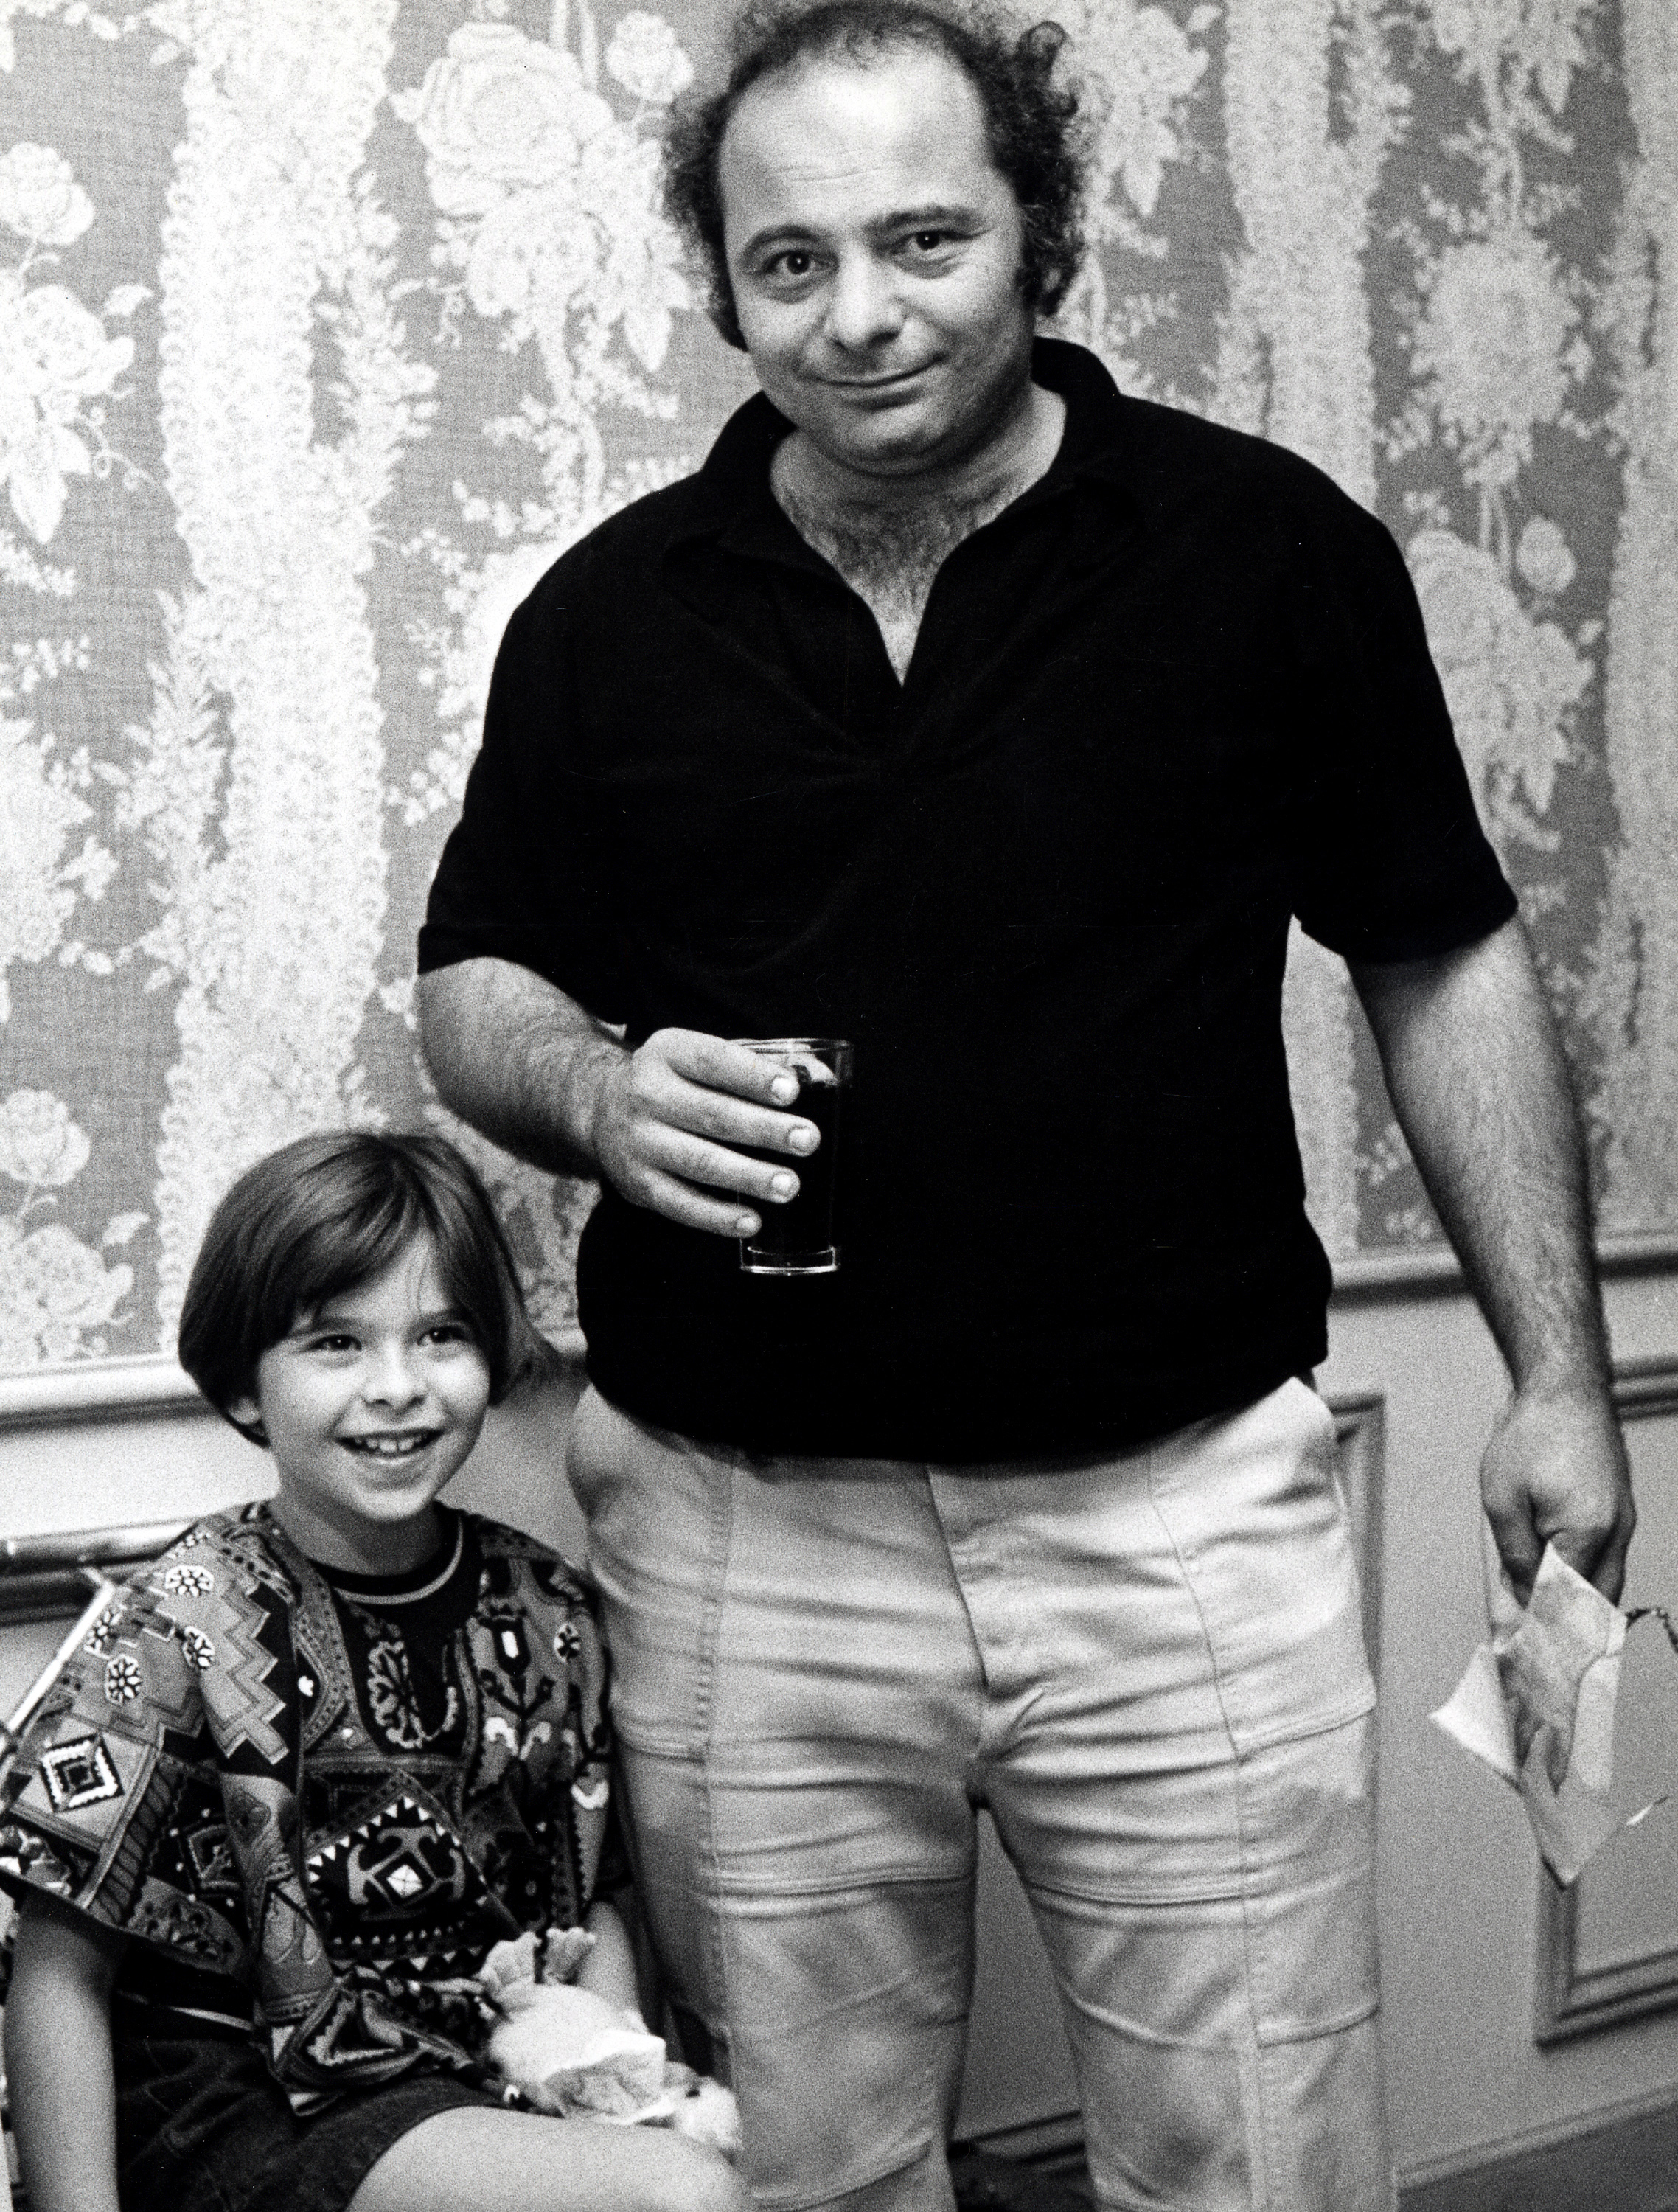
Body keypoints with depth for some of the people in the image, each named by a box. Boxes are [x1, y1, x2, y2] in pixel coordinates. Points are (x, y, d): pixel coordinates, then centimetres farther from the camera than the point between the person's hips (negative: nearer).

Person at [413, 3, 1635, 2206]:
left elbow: (1444, 961, 5)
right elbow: (472, 982, 13)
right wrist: (599, 1093, -10)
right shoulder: (612, 608, 3)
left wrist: (1558, 1374, 2)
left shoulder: (1268, 545, -2)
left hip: (1180, 1507, -1)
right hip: (743, 1532, 2)